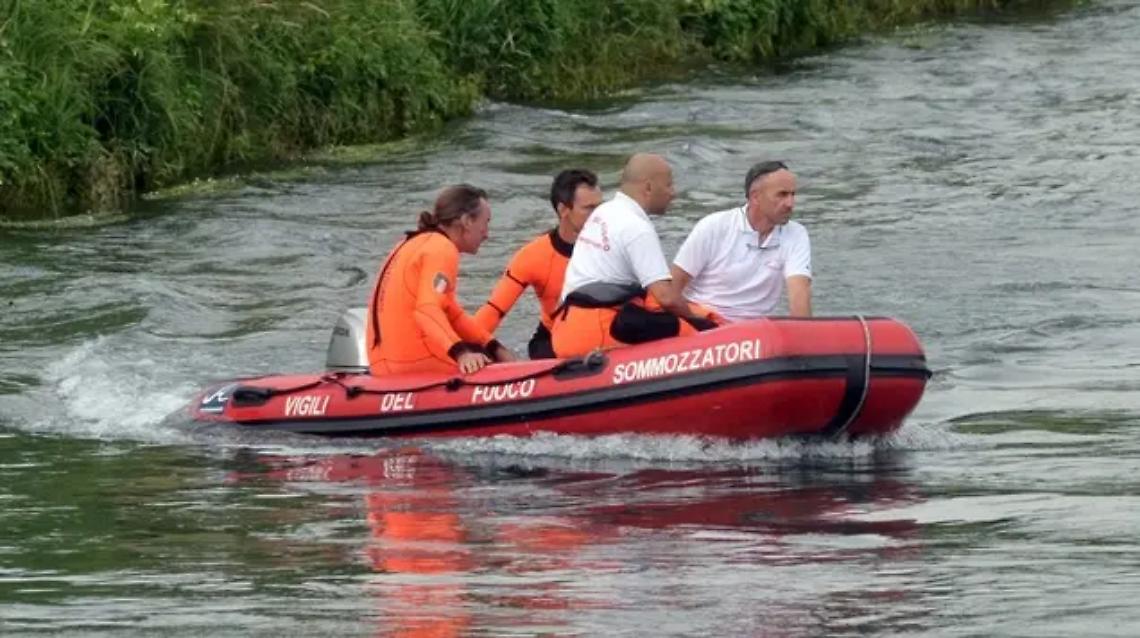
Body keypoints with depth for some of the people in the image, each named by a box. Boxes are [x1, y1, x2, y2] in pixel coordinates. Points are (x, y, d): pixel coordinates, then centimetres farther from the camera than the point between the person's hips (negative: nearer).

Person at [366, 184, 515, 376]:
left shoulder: (415, 244, 21)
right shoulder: (442, 249, -9)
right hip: (416, 365, -10)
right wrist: (460, 353, -36)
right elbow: (428, 311, -24)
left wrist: (495, 348, 17)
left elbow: (450, 314, 24)